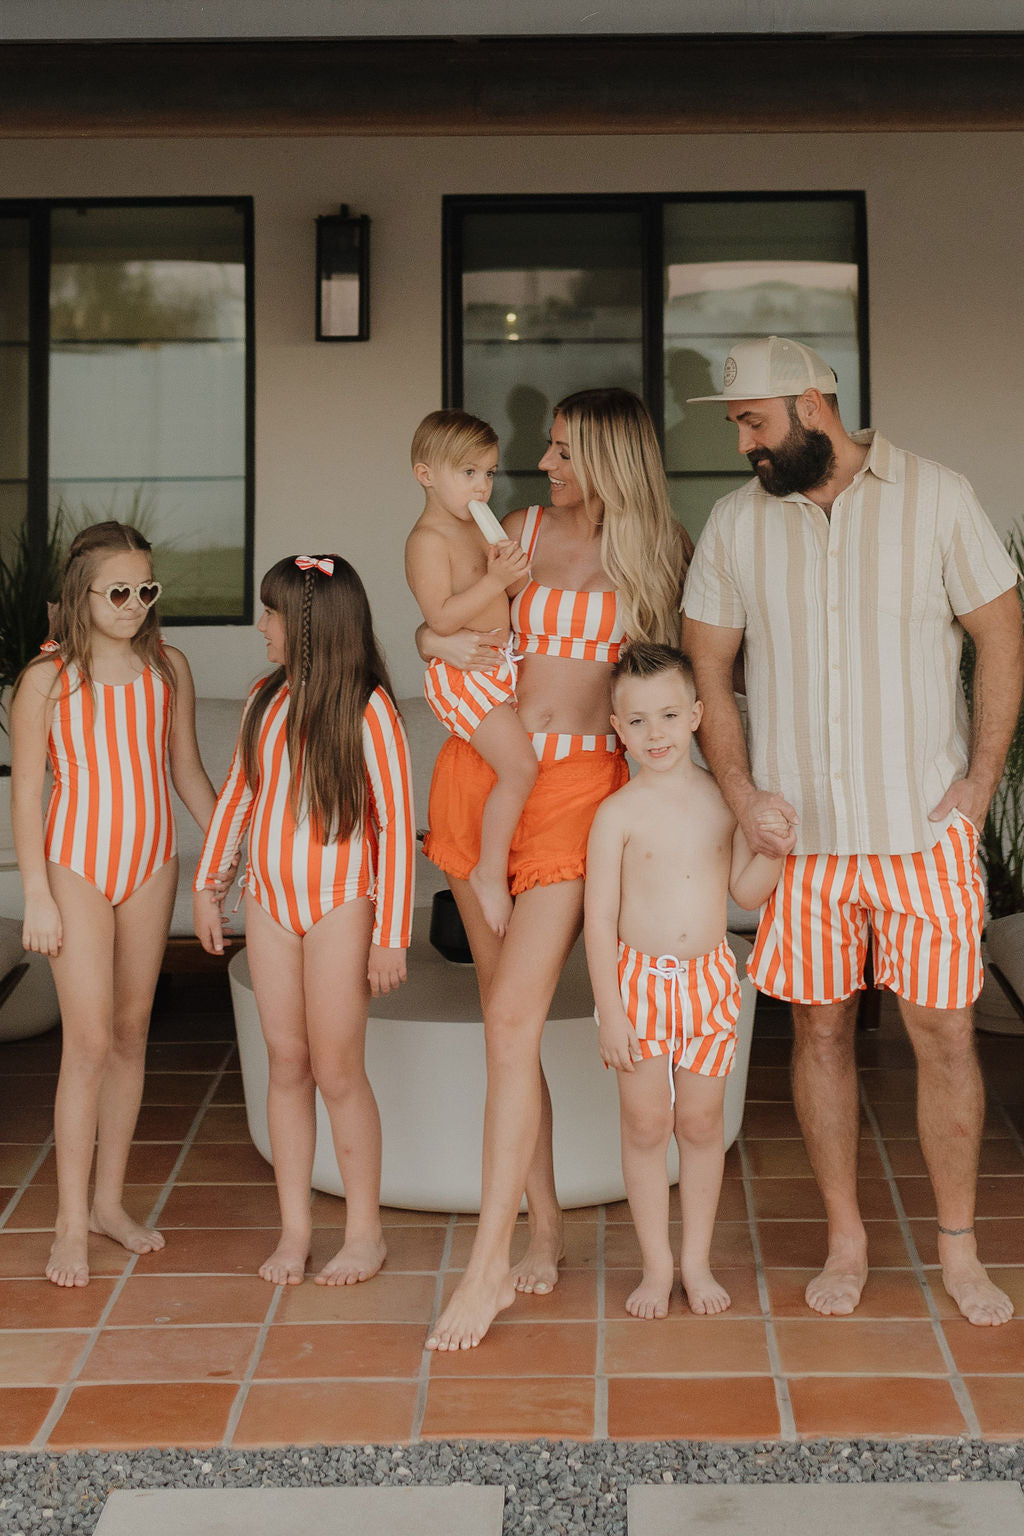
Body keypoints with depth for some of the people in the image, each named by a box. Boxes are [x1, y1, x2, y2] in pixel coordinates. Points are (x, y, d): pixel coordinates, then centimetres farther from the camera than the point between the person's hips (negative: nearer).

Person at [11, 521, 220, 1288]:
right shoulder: (47, 679, -7)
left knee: (131, 1032, 10)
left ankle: (110, 1200, 23)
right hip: (77, 865, -4)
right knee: (90, 1040, -7)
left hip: (151, 864, 4)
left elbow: (188, 769, 12)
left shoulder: (169, 667, 4)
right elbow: (26, 791, -5)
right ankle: (72, 1223, 2)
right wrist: (37, 896, -9)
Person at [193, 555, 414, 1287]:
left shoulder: (366, 708, -13)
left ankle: (365, 1230, 15)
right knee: (287, 1063, 9)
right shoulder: (266, 698, 4)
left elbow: (397, 822, -13)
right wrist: (206, 885, 16)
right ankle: (295, 1227, 19)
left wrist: (392, 933, -14)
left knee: (337, 1070, 0)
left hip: (339, 904, -5)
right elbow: (237, 792, 15)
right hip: (271, 900, 5)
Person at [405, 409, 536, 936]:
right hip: (463, 676, -10)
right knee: (520, 766, -17)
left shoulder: (477, 528, 14)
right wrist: (495, 580, -26)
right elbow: (440, 618, -24)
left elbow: (504, 595, 16)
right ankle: (490, 872, -4)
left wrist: (513, 570, -6)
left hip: (499, 667, 10)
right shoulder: (428, 540, -15)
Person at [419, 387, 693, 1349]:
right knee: (506, 1015, 5)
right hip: (479, 767, 4)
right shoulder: (525, 530, 11)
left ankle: (489, 1266, -8)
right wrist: (437, 640, -4)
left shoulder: (660, 553, 5)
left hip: (574, 783, -4)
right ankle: (545, 1231, 17)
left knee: (512, 1018, -13)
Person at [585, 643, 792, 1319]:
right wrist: (610, 1011, -10)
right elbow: (600, 917, -8)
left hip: (710, 979, 2)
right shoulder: (619, 813, -9)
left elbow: (747, 892, 4)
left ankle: (697, 1260, 24)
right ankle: (657, 1264, 19)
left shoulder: (727, 797, 0)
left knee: (702, 1122, 10)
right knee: (647, 1125, 5)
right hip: (638, 980, -2)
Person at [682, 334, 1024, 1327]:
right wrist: (740, 791, -3)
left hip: (923, 827, -2)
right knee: (820, 1028, 8)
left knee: (943, 1032, 1)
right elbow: (705, 666, 8)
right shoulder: (736, 521, 4)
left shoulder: (935, 498, -3)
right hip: (799, 832, 2)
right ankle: (846, 1239, 23)